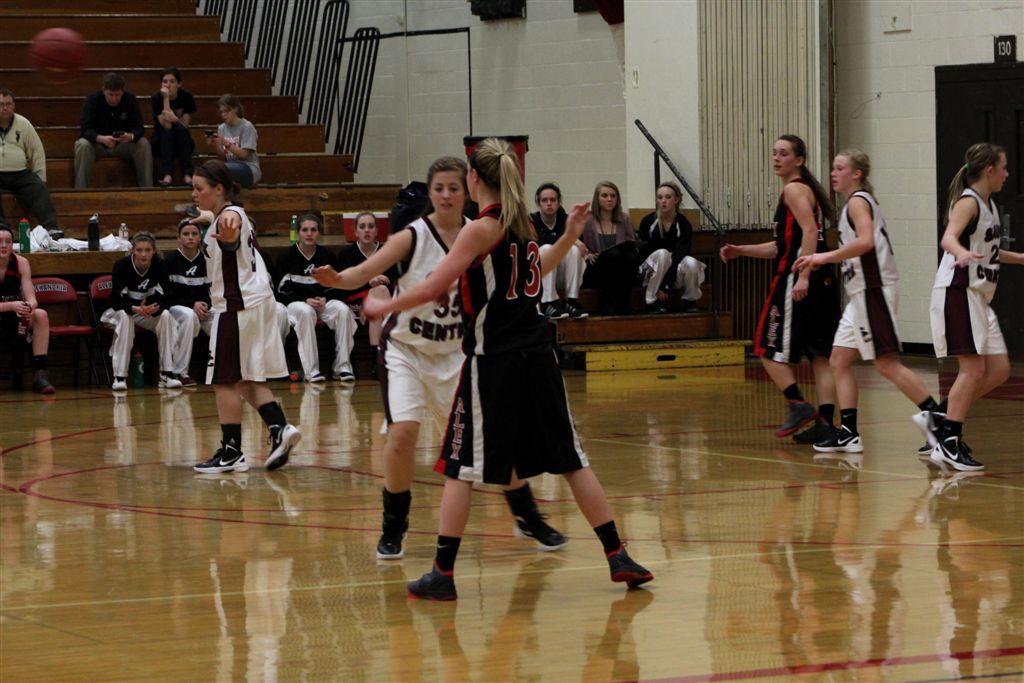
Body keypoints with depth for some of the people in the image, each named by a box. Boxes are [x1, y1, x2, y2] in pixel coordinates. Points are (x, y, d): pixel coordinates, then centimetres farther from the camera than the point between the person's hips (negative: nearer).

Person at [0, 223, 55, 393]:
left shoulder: (20, 263, -5)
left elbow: (31, 299, -11)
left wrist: (28, 307, -35)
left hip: (14, 320, 4)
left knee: (41, 315, -27)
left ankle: (40, 373, -26)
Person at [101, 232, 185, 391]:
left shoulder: (159, 265, -13)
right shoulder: (121, 265, -21)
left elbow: (164, 299, -17)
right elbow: (117, 300, -27)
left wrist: (155, 308, -41)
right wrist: (136, 309, -47)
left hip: (148, 310, 3)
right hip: (118, 311, -3)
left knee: (165, 315, -27)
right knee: (125, 317, -36)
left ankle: (167, 374, -25)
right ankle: (119, 377, -37)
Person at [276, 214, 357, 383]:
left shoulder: (327, 256, 9)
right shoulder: (287, 256, 1)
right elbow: (282, 291, -2)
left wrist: (325, 299, -8)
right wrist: (306, 301, -16)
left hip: (324, 301, 3)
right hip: (295, 303, -3)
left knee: (343, 310, -29)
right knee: (306, 312, -39)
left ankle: (342, 366, -25)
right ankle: (311, 370, -39)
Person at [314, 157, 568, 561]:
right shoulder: (413, 236, -16)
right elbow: (367, 271, -26)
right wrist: (339, 279, -48)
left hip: (455, 353, 3)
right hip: (407, 350, -3)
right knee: (402, 433, -20)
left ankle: (528, 518, 24)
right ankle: (393, 528, 0)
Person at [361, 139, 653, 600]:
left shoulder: (481, 229, -11)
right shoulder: (522, 224, 10)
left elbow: (432, 290, -13)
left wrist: (383, 307, -1)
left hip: (493, 360, -6)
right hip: (537, 358, 7)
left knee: (460, 467, 0)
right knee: (569, 459, 12)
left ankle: (442, 574, -2)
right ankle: (618, 557, 12)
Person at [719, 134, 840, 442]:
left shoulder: (794, 189, -7)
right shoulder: (803, 189, 22)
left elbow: (810, 232, -21)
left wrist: (803, 276, -28)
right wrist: (740, 251, 20)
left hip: (796, 280, -9)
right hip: (821, 281, 9)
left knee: (769, 348, -1)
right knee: (820, 354, 5)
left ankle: (798, 405, -8)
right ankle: (824, 421, 4)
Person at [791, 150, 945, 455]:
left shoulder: (858, 201, -10)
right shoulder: (858, 202, 20)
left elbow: (866, 241, -26)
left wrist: (824, 257, -23)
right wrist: (824, 262, 19)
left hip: (874, 290, -10)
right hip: (862, 293, 10)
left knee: (886, 363, -12)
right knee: (839, 361, 9)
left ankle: (936, 415, -10)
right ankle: (848, 432, 9)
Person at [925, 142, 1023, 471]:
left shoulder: (988, 205, 15)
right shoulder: (968, 202, -12)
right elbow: (948, 238, -31)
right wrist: (962, 253, -52)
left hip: (979, 297, 10)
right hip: (957, 293, -10)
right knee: (973, 368, -12)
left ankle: (940, 419, 11)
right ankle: (948, 443, -8)